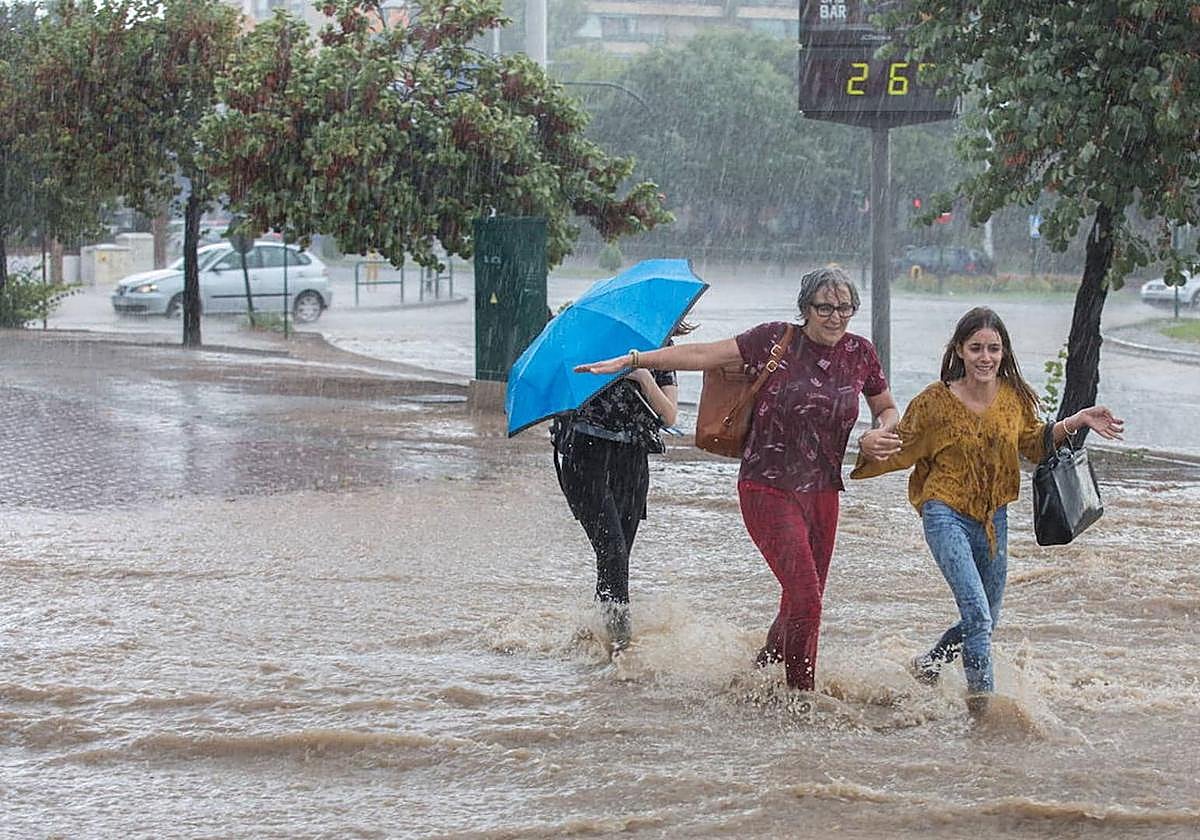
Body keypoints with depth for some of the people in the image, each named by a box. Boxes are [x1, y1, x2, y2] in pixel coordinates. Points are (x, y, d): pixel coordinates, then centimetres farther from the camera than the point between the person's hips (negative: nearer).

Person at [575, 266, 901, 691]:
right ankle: (801, 695, -3)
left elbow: (888, 410, 21)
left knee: (801, 605, 11)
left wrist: (880, 436, -2)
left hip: (822, 493, 5)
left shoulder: (859, 353, 5)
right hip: (768, 489, -5)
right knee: (805, 597, -16)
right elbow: (705, 354, -9)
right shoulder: (776, 340, -7)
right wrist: (632, 360, -16)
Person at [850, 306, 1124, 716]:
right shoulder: (936, 401, -13)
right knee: (977, 613, -19)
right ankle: (982, 697, -7)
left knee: (986, 619, 18)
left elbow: (1034, 442, 14)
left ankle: (928, 664, 41)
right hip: (946, 513, -6)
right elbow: (901, 449, -3)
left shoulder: (1015, 397, -2)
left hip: (993, 517, 6)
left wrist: (1076, 421, 1)